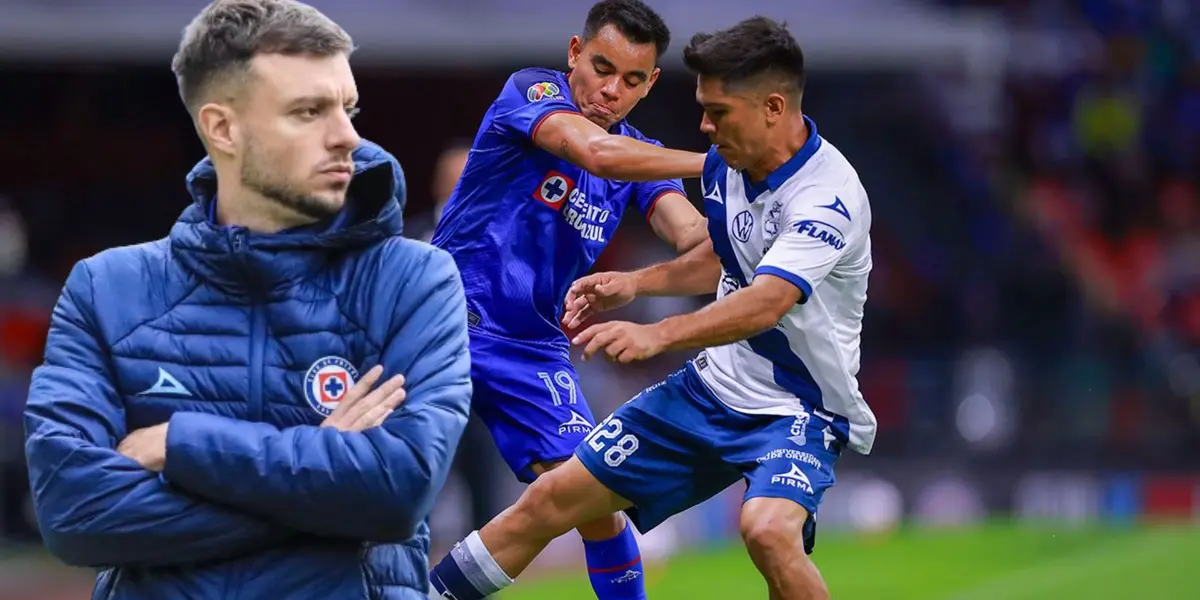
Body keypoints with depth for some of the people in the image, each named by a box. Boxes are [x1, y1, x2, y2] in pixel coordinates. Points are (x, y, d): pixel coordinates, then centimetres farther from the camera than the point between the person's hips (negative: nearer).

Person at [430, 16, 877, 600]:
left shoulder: (827, 197, -26)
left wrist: (657, 334, -54)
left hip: (799, 410, -7)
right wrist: (637, 282, 11)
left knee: (768, 529, -36)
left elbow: (764, 305, -41)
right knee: (551, 501, 6)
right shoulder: (725, 164, -1)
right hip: (712, 386, 7)